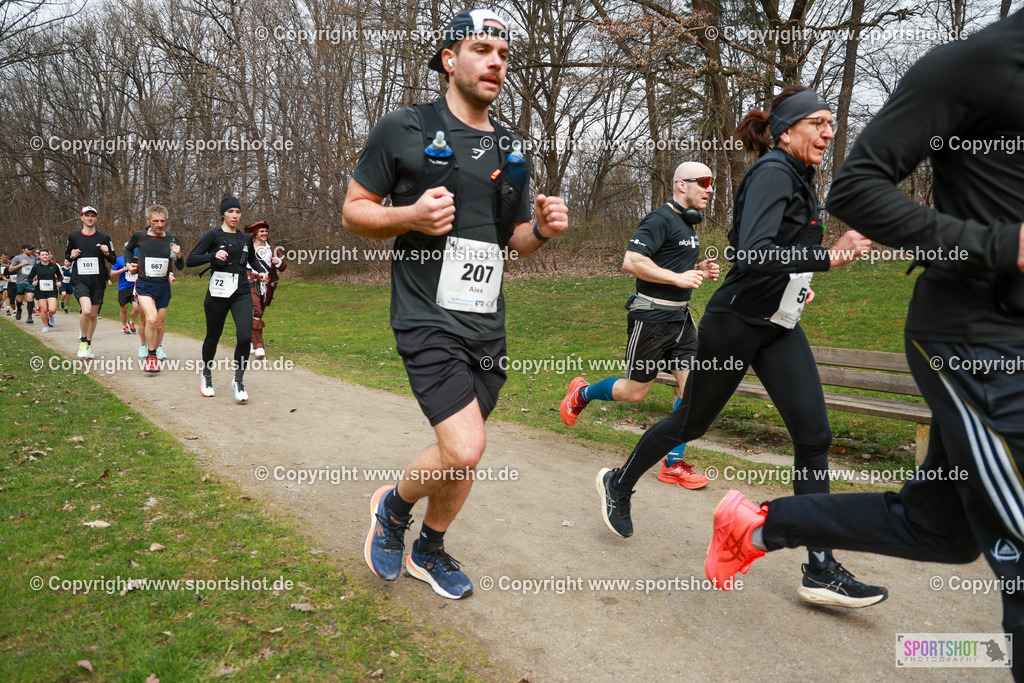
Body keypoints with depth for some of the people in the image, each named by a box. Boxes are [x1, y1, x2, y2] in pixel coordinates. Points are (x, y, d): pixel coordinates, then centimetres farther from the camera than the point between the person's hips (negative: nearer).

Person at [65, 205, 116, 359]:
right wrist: (71, 255, -3)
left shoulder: (103, 238, 6)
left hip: (98, 281, 2)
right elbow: (67, 254, 20)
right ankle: (83, 341, 1)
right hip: (80, 281, -1)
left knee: (93, 315, 7)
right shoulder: (73, 237, 7)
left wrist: (106, 253, -11)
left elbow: (113, 260, 10)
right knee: (86, 310, -21)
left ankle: (89, 343, 28)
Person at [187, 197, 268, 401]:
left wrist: (261, 271, 13)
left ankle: (238, 382, 0)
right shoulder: (214, 235, -2)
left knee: (245, 336, -16)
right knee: (213, 337, 11)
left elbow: (252, 258, 32)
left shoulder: (245, 238, 12)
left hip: (241, 294, 3)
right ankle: (206, 375, 38)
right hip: (217, 293, -3)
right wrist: (213, 256, -21)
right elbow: (190, 261, -7)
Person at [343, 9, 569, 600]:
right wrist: (411, 215, -18)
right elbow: (353, 211, 1)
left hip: (488, 325, 6)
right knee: (463, 450, -18)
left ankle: (429, 551, 36)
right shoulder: (404, 130, -2)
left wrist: (542, 229, -1)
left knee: (465, 456, 12)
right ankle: (393, 507, 15)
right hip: (428, 319, -6)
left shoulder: (513, 151, 14)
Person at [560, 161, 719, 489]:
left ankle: (673, 465, 8)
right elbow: (631, 261, -25)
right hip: (651, 317, -8)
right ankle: (581, 393, 32)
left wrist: (699, 269, 9)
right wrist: (678, 278, -22)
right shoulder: (660, 219, -14)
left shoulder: (688, 223, 16)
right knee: (635, 391, 4)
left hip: (680, 317, 8)